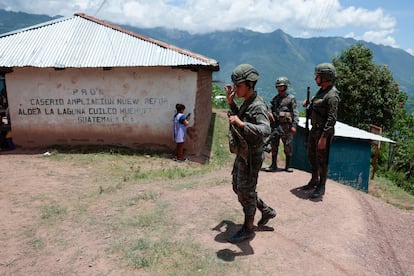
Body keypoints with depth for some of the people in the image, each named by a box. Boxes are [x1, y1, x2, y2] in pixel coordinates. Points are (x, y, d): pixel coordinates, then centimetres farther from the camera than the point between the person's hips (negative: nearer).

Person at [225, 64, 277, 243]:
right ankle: (266, 211, 36)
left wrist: (241, 124, -51)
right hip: (242, 154, 10)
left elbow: (265, 130, -39)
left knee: (245, 193, 4)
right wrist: (231, 102, 11)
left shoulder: (258, 106, -23)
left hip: (251, 157, -10)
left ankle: (248, 229, 23)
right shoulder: (247, 102, 6)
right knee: (237, 187, 21)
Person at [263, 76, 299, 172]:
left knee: (288, 146, 0)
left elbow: (295, 113, -5)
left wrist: (294, 125, -13)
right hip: (275, 125, 5)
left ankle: (288, 166, 11)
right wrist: (269, 113, -5)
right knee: (274, 146, 7)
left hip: (286, 126, -5)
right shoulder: (275, 98, 15)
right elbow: (270, 107, 19)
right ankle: (273, 165, 15)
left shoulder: (291, 98, 0)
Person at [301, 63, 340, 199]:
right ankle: (314, 180, 34)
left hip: (324, 131, -9)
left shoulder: (332, 95, -19)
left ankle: (321, 187, 14)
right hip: (314, 129, 9)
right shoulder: (321, 90, 9)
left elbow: (332, 118, -24)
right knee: (311, 156, 18)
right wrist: (308, 103, 5)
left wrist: (324, 137, -27)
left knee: (322, 160, 1)